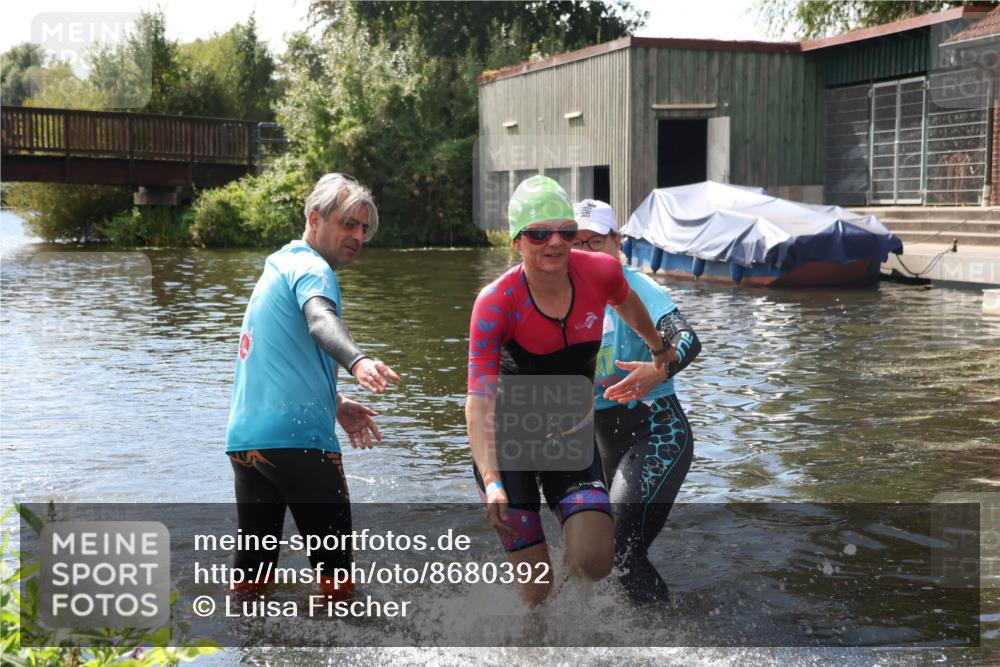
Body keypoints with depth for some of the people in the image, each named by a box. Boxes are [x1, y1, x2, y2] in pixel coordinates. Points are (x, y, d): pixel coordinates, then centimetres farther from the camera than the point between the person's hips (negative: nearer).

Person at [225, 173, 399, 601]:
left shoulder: (277, 267, 24)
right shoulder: (311, 267, -5)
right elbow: (321, 321, -29)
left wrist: (335, 403, 36)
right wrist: (357, 361, -47)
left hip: (243, 437, 9)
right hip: (297, 437, -9)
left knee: (253, 560, 14)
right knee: (334, 565, 0)